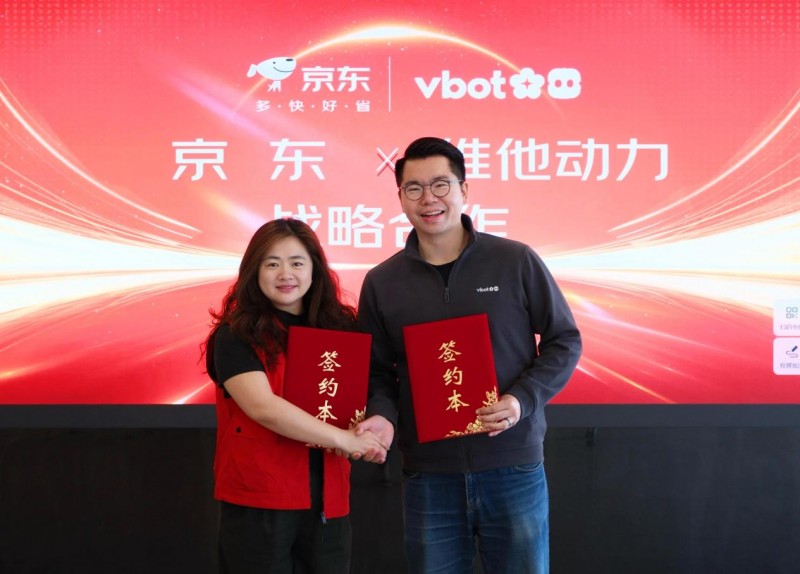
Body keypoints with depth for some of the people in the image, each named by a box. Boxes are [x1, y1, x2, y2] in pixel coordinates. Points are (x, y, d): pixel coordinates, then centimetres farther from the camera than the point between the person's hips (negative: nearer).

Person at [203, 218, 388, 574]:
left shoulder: (341, 328, 8)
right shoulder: (237, 335, -7)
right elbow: (263, 407, -19)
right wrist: (344, 439, -19)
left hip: (327, 500, 4)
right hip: (258, 500, -4)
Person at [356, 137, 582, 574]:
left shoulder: (517, 262, -2)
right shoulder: (381, 283, 4)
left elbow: (564, 342, 3)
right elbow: (377, 370, 10)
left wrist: (522, 399, -12)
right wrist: (382, 416, -11)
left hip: (513, 467, -1)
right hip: (428, 475, 2)